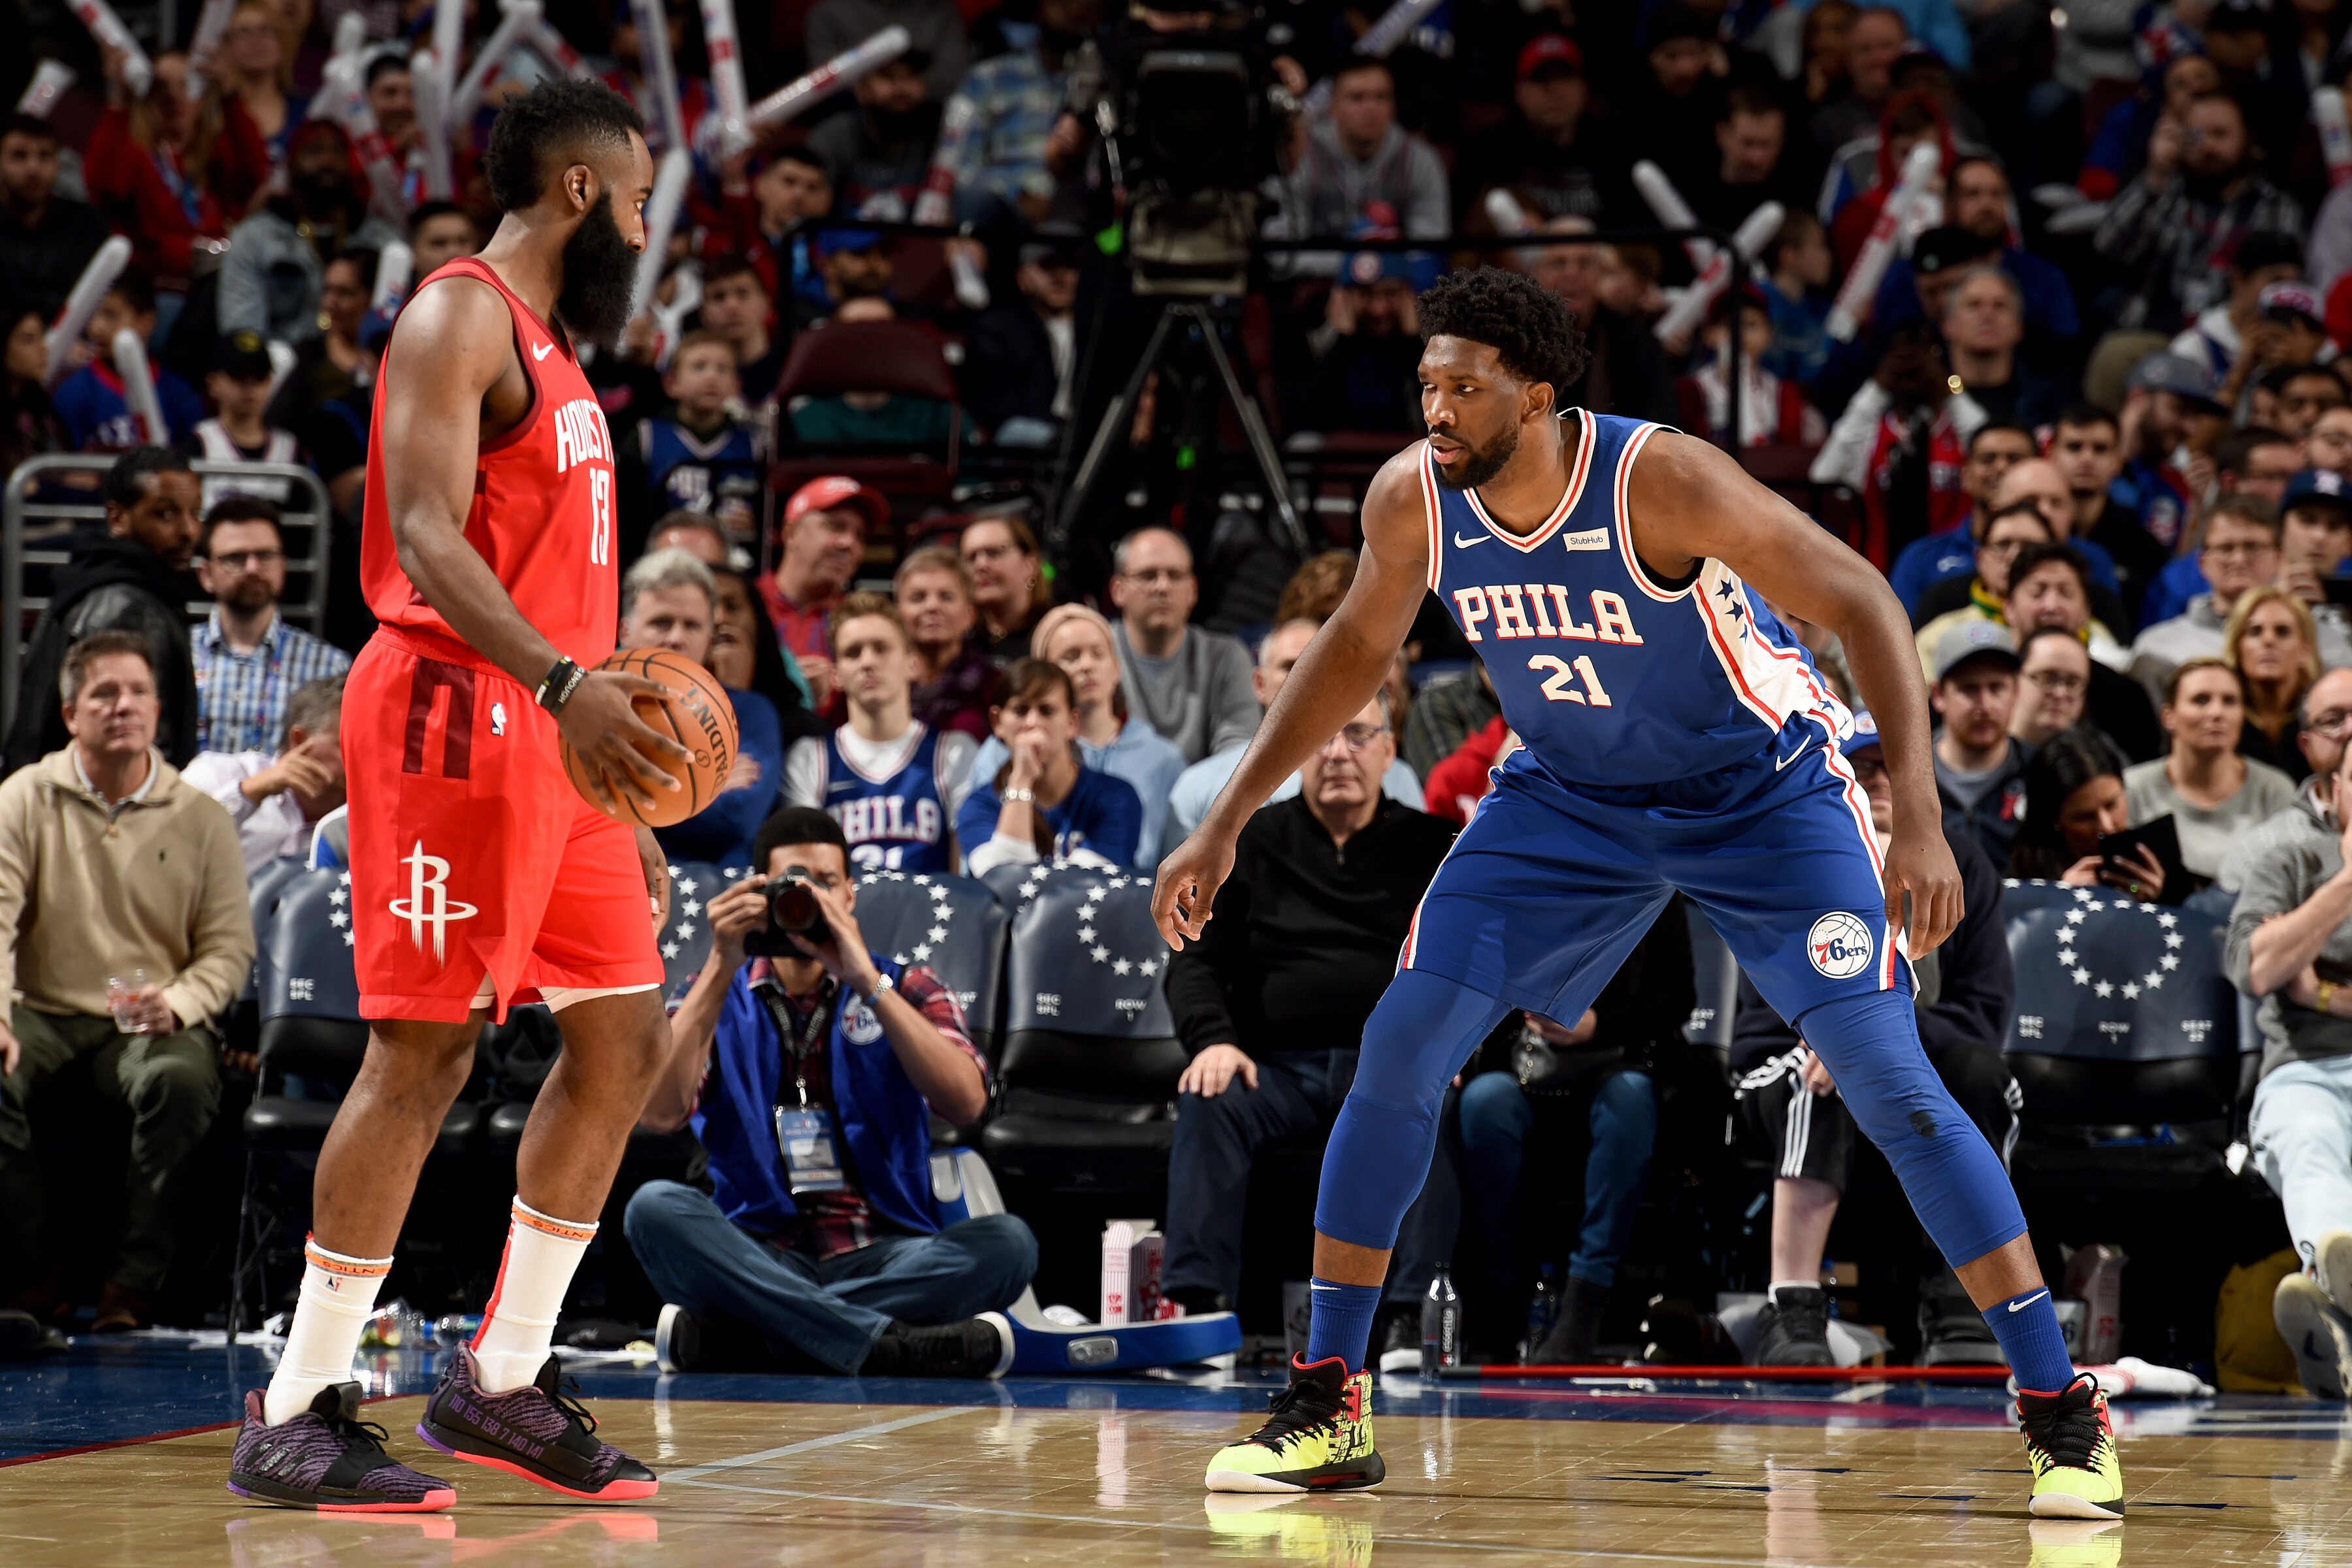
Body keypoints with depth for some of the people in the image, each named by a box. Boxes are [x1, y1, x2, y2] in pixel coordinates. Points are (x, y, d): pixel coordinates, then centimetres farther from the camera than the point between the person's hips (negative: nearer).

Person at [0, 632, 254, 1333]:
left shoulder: (201, 819, 5)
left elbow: (230, 945, 4)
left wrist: (178, 1003, -17)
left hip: (150, 1020, 0)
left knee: (183, 1080, -34)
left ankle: (134, 1282, -23)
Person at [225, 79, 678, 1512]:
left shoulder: (554, 349, 21)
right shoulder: (460, 320, -8)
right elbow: (428, 537, -20)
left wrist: (617, 795, 23)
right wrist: (564, 682, -33)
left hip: (555, 728, 10)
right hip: (455, 717, -10)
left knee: (626, 1040, 8)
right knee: (424, 1056, -9)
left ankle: (502, 1383, 14)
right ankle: (296, 1415, -4)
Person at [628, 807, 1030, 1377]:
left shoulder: (908, 988, 14)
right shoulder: (719, 998, 14)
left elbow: (966, 1104, -7)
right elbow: (659, 1112, -6)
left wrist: (867, 983, -13)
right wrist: (722, 965, -10)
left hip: (885, 1257, 1)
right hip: (759, 1259, -1)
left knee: (1007, 1242, -30)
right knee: (655, 1207, -30)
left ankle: (726, 1336, -34)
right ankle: (887, 1345, -42)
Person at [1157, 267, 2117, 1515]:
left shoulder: (1660, 480, -31)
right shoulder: (1412, 499, -16)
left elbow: (1862, 604, -29)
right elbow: (1355, 650, 5)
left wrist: (1919, 817, -40)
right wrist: (1225, 825, 5)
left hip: (1762, 790, -5)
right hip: (1566, 797, 5)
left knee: (1888, 1080, -16)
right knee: (1399, 1049, -7)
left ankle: (2061, 1412, -7)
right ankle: (1326, 1408, 5)